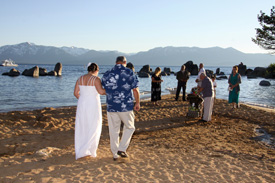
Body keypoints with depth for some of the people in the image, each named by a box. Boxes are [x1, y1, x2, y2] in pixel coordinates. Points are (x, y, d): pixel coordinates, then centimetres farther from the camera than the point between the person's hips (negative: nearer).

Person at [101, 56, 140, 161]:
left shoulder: (107, 74, 5)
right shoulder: (129, 73, -5)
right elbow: (135, 90, -6)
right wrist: (137, 103, 6)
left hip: (111, 107, 3)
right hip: (126, 106, -3)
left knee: (113, 131, 12)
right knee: (129, 127, 17)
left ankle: (115, 154, 20)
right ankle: (122, 149, 8)